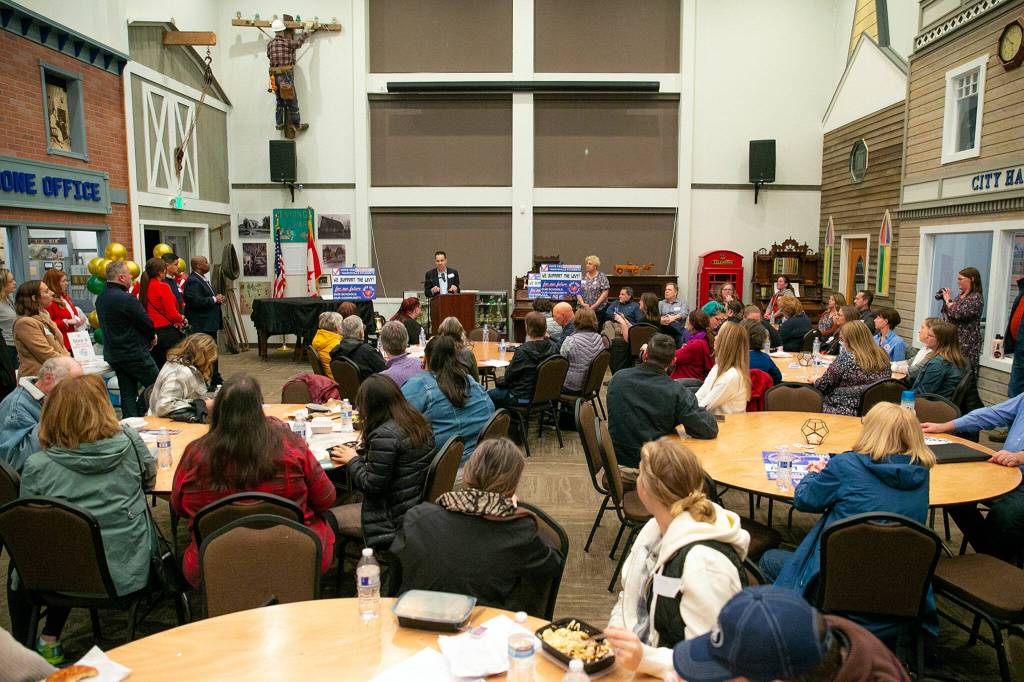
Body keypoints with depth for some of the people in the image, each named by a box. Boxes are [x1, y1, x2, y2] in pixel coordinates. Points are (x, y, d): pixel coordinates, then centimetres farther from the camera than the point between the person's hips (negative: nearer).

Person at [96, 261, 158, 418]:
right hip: (135, 354, -9)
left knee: (128, 395, 11)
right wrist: (151, 337, 6)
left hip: (113, 355, 9)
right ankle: (138, 416, 1)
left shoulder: (101, 298, 9)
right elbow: (146, 323, -17)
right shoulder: (126, 299, -19)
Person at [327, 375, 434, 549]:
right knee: (347, 501, 24)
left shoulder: (385, 435, -25)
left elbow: (371, 486, -20)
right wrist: (361, 452, 8)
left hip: (395, 518, -9)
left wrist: (352, 460, -5)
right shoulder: (418, 422, 3)